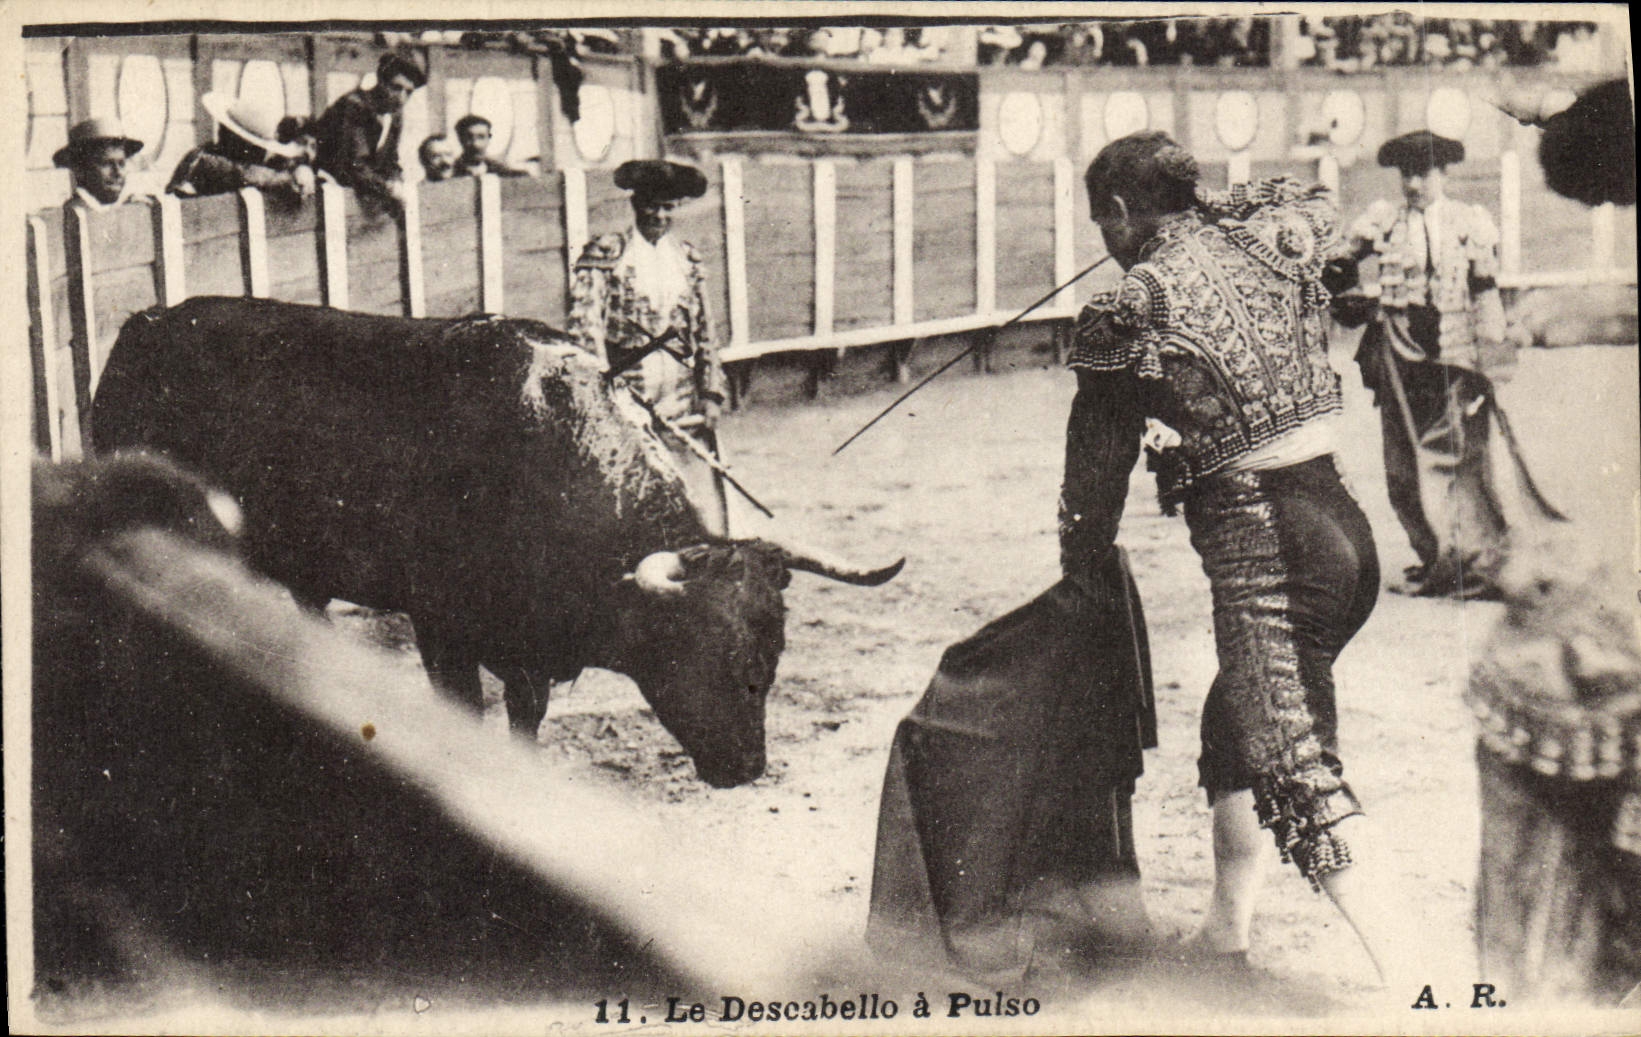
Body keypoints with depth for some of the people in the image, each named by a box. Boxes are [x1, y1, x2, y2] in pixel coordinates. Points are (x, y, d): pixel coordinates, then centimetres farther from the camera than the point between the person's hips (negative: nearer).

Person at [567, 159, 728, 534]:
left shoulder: (687, 259, 16)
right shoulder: (604, 255, 1)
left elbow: (705, 334, 16)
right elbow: (585, 327, -6)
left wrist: (712, 395, 8)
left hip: (683, 392, 4)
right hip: (626, 388, -4)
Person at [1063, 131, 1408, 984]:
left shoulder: (1129, 313, -8)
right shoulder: (1265, 240, 9)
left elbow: (1100, 458, 3)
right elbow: (1315, 207, 36)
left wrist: (1080, 561, 19)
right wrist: (1212, 210, 43)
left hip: (1262, 549, -8)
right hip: (1343, 523, 8)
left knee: (1299, 775, -10)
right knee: (1234, 726, 24)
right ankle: (1223, 935, 35)